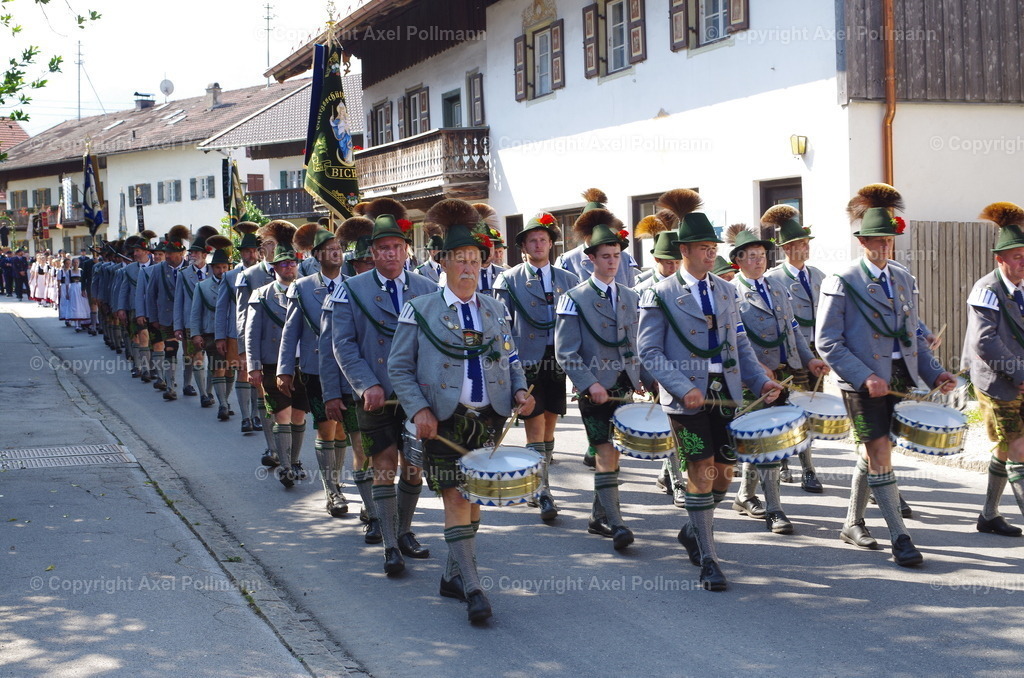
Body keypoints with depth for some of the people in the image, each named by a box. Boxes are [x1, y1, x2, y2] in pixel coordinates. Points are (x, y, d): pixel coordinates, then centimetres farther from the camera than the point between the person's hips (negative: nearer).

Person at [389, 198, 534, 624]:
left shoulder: (494, 309, 12)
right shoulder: (420, 309, 0)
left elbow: (510, 360, 19)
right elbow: (399, 367, -1)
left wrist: (519, 390, -1)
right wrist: (419, 410, -14)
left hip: (490, 418, 4)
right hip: (445, 421, -4)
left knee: (475, 497, 10)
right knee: (456, 499, -9)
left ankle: (452, 576, 24)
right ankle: (472, 589, -9)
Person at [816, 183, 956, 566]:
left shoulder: (905, 281, 12)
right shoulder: (841, 284, -8)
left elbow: (914, 337, 17)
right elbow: (827, 343, -12)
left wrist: (934, 373, 3)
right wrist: (865, 377, -21)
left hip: (900, 381, 6)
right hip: (863, 385, -6)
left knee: (872, 454, 15)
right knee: (880, 457, -5)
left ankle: (853, 524, 29)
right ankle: (900, 538, 0)